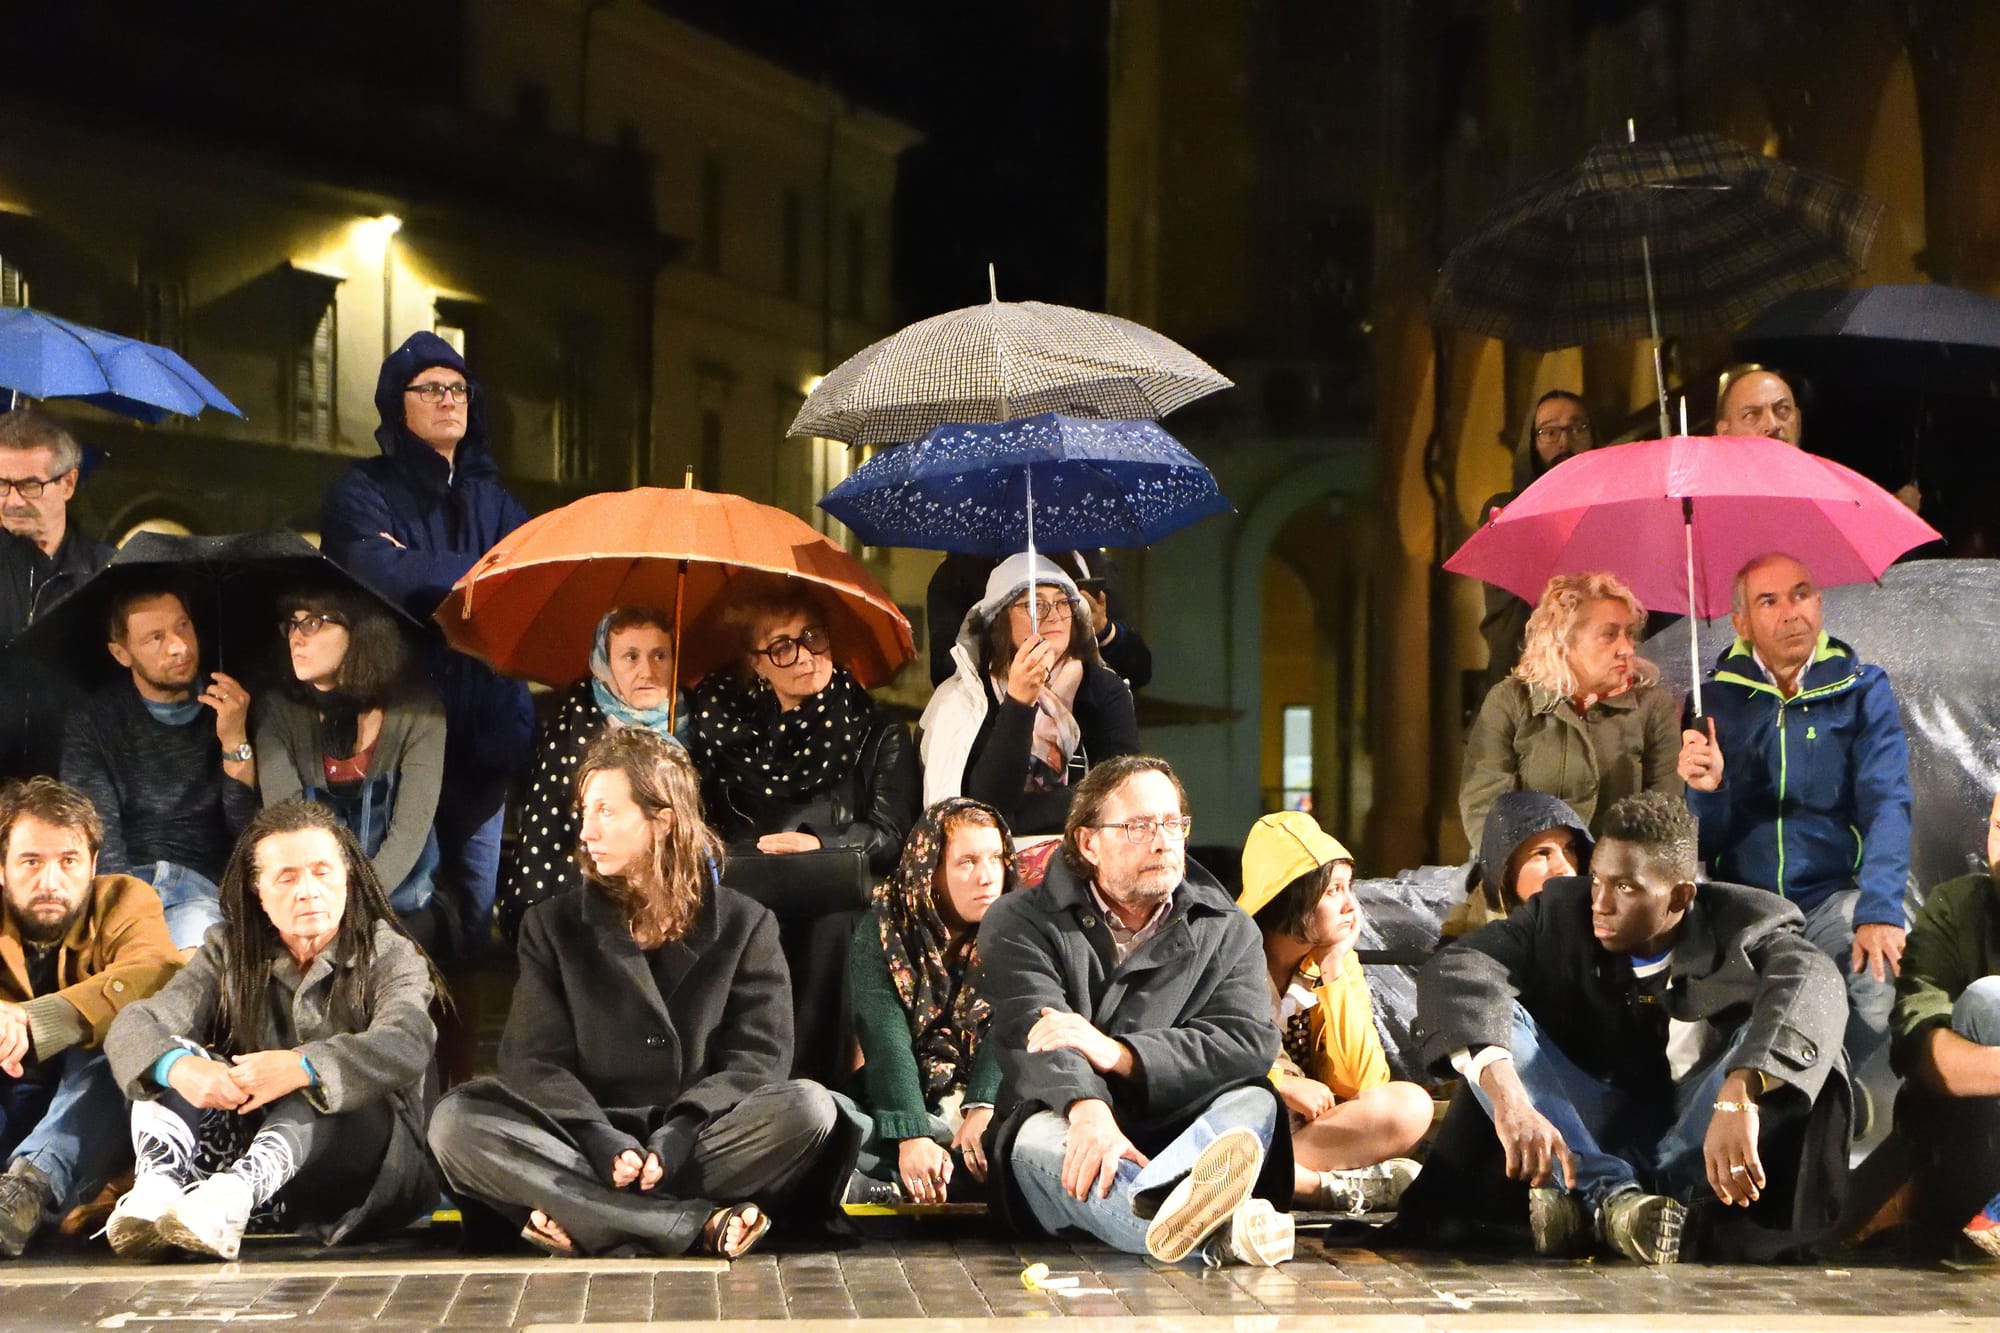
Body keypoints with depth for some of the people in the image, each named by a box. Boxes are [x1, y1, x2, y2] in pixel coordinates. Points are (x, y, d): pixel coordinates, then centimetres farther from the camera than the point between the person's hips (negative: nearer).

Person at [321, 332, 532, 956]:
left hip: (486, 739, 4)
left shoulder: (493, 499, 20)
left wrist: (427, 574, -10)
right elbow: (382, 579, -16)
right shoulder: (364, 493, 4)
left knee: (479, 922, 5)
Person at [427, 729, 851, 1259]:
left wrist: (681, 1135, -20)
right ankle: (700, 1224, -34)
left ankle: (587, 1221, -30)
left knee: (809, 1107, -29)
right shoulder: (553, 926, 12)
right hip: (586, 1143, 1)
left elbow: (757, 1055, -1)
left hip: (701, 1137, -1)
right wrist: (600, 1141, -19)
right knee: (457, 1121, -27)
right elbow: (534, 1059, 1)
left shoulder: (745, 925, 9)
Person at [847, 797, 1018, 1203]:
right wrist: (912, 1136, -30)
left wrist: (983, 1108, -28)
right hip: (904, 1106, -2)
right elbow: (886, 1040, -15)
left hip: (986, 1100, 2)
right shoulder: (883, 930, -2)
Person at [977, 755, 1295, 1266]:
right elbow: (1035, 1033, -14)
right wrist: (1088, 1108, -38)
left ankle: (1160, 1202, -61)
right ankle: (1215, 1235, -67)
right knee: (1038, 1137, -34)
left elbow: (1252, 1041, -7)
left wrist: (1118, 1053, -21)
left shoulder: (1227, 931, 11)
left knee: (1255, 1100, -25)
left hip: (1177, 1137, 2)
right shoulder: (1020, 923, 5)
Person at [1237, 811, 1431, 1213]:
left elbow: (1363, 1083, -3)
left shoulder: (1338, 963, 6)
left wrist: (1335, 976, -8)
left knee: (1410, 1105, -20)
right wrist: (1279, 1084, -15)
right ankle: (1330, 1185, -24)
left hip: (1312, 1126, 5)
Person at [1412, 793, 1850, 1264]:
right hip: (1595, 1138, 2)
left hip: (1698, 1142, -1)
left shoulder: (1741, 922, -14)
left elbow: (1811, 980, -36)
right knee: (1492, 1016, -18)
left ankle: (1584, 1201, -28)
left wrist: (1737, 1099, -53)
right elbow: (1453, 973, -24)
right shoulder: (1563, 911, -9)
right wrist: (1507, 1097, -41)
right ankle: (1609, 1193, -34)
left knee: (1774, 1025, -28)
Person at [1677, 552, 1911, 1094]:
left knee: (1883, 979, -29)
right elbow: (1707, 844, 3)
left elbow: (1887, 804, -10)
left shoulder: (1862, 689, 0)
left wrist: (1880, 913, -26)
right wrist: (1705, 791, -21)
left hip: (1834, 895, 0)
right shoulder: (1716, 699, 2)